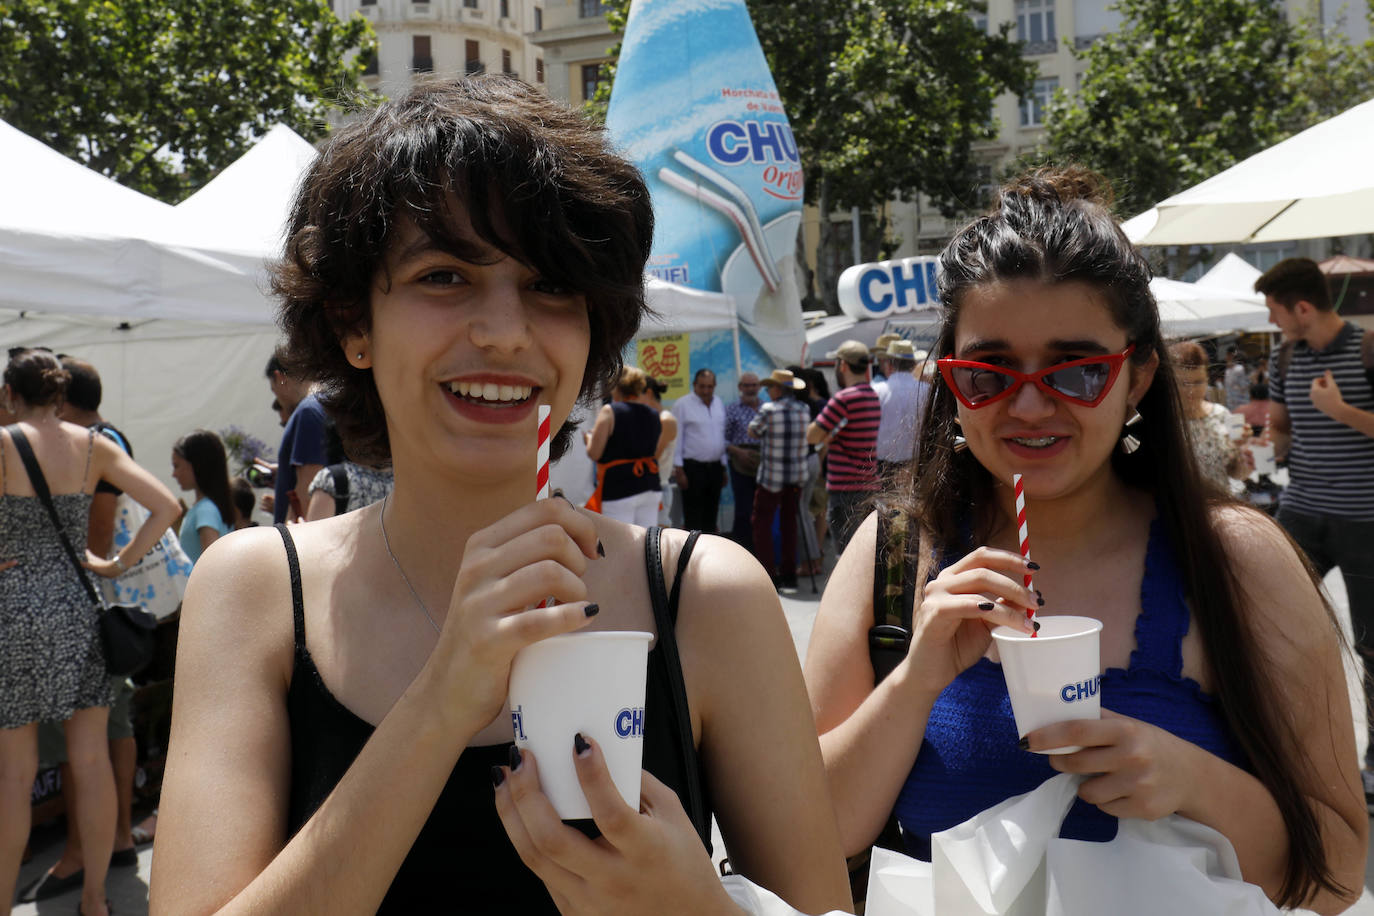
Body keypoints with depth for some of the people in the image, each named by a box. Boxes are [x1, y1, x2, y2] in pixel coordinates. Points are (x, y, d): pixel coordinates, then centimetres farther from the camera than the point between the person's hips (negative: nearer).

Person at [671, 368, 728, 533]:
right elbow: (676, 439, -8)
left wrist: (723, 467, 16)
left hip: (715, 467, 6)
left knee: (710, 515, 11)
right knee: (693, 519, -5)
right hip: (693, 468, -6)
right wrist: (679, 470, -12)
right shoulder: (683, 405, -6)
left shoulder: (719, 404, 12)